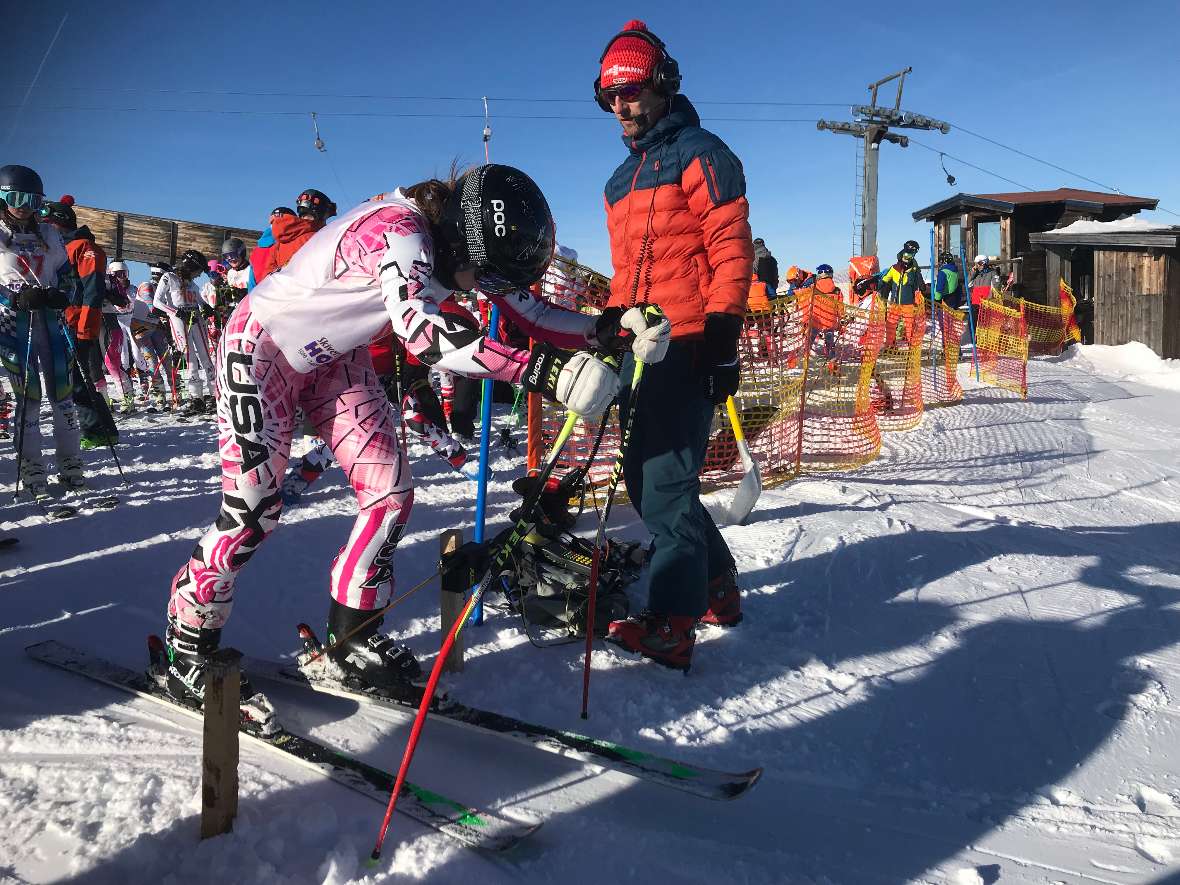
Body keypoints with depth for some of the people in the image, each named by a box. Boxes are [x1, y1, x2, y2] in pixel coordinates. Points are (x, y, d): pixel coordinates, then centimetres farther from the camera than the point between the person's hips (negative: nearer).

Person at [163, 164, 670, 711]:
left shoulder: (464, 243, -11)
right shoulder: (396, 230, -35)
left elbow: (528, 314, -6)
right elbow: (422, 331, -51)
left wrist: (612, 329, -21)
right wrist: (543, 370, -58)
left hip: (333, 359, 8)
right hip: (263, 346, -7)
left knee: (391, 493, -1)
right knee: (253, 511, -10)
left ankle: (352, 636, 16)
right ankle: (187, 651, 11)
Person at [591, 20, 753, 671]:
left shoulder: (699, 153, 1)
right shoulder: (621, 181, 26)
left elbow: (731, 246, -8)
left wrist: (722, 333, -17)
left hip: (686, 342, -9)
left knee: (663, 479, -13)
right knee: (646, 477, 9)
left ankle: (670, 625, -8)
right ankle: (715, 589, 23)